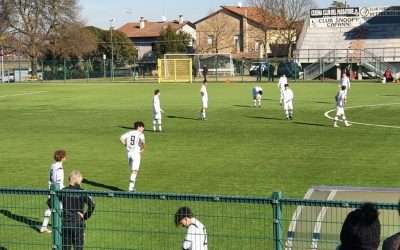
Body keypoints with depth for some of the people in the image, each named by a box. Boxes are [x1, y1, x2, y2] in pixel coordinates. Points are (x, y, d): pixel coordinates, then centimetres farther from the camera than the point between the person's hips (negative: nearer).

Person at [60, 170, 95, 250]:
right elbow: (92, 205, -20)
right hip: (78, 224, -3)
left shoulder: (64, 191, 0)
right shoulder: (82, 192, -8)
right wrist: (85, 216, -7)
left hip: (65, 223, 3)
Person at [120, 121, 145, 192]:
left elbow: (121, 138, 0)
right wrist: (142, 148, -7)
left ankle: (132, 186, 19)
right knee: (134, 171, -1)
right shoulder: (140, 134, -6)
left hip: (129, 152, 6)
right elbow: (142, 141, -24)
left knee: (133, 170, 18)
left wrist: (126, 145, 8)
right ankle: (131, 187, -5)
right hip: (136, 153, -6)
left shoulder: (129, 133, 10)